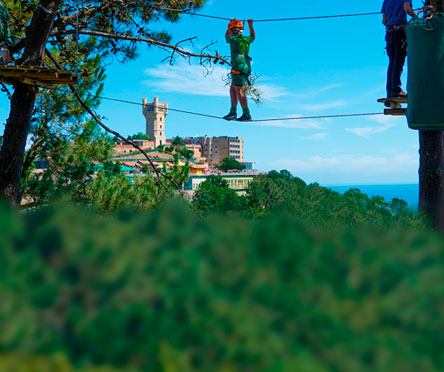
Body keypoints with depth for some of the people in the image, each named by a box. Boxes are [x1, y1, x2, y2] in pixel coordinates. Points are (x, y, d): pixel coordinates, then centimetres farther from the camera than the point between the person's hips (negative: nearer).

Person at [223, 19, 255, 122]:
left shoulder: (233, 39, 1)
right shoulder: (246, 39, 16)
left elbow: (226, 36, 27)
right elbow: (253, 37, 42)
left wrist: (231, 24, 41)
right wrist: (250, 25, 48)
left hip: (239, 67, -8)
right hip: (246, 67, 8)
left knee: (239, 91, -7)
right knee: (232, 89, 13)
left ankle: (247, 115, -9)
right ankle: (233, 112, 8)